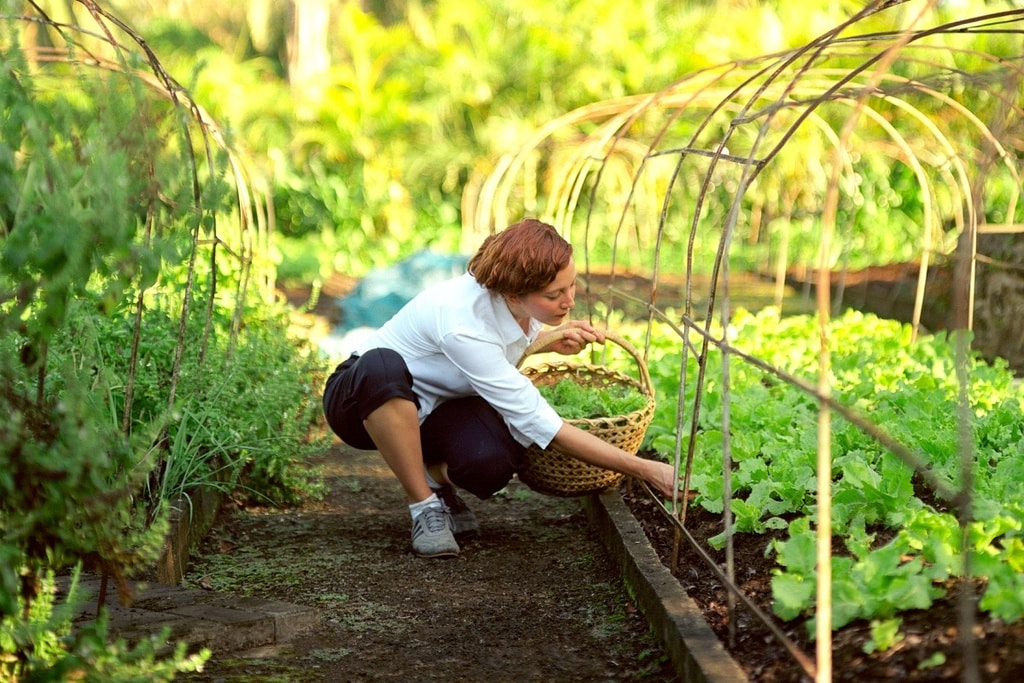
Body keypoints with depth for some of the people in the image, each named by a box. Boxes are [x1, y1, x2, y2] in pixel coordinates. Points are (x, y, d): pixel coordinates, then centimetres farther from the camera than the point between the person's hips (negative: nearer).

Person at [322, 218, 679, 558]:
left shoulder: (517, 305, -15)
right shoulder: (462, 327, -37)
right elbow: (540, 425, -35)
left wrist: (555, 339, -9)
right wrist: (646, 470, -36)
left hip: (435, 404, 5)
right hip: (363, 397, -5)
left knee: (492, 460, -31)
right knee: (382, 366, -43)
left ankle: (435, 474, 5)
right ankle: (423, 504, -23)